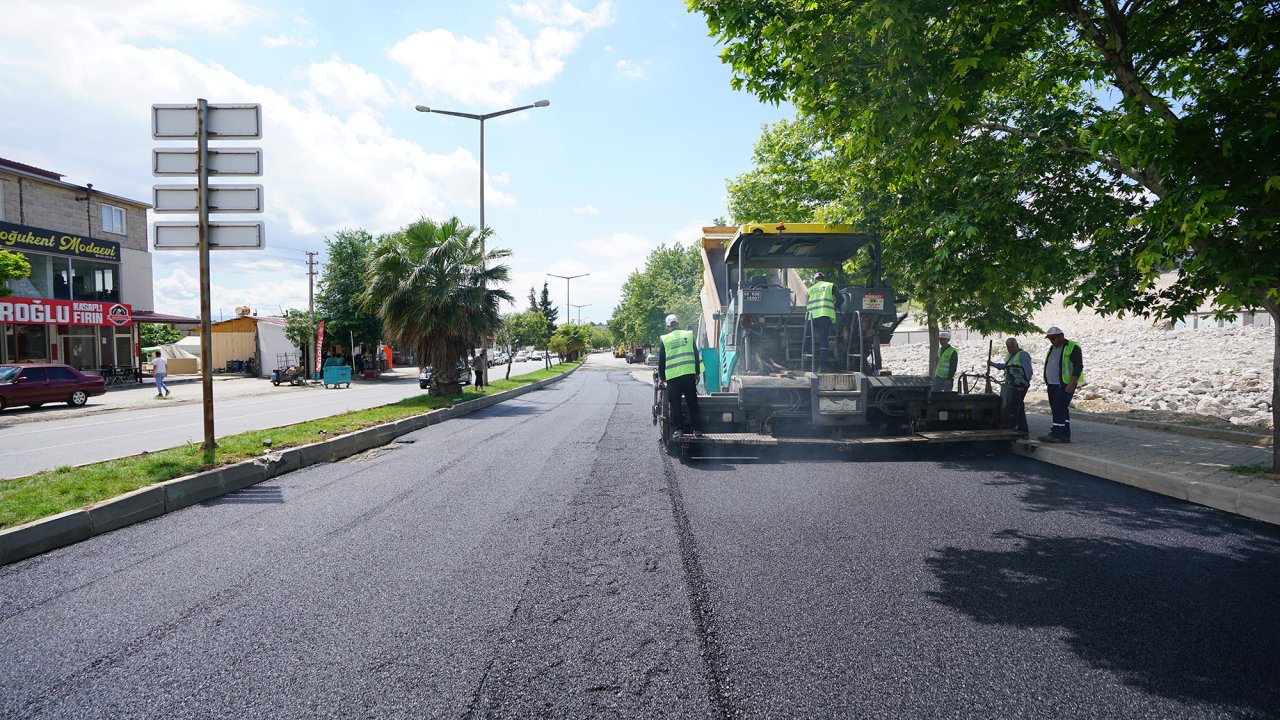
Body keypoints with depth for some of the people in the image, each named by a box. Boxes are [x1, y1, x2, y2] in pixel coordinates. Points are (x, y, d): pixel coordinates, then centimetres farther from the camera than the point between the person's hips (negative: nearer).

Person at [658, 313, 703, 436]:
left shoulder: (665, 339, 3)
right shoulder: (689, 335, 7)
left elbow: (661, 361, 7)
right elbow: (696, 355, 9)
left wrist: (662, 377, 17)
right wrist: (697, 373, 14)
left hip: (672, 375, -1)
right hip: (689, 373, 2)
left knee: (675, 404, 5)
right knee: (692, 402, 9)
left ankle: (678, 428, 3)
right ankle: (697, 428, 8)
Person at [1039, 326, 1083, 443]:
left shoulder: (1072, 348, -8)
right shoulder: (1052, 348, 18)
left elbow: (1078, 367, -14)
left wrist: (1072, 384, -20)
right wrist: (1047, 382, 20)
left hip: (1064, 386, -9)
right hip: (1052, 385, 9)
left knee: (1059, 409, -13)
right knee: (1062, 410, 10)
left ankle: (1055, 435, -15)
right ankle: (1065, 436, 14)